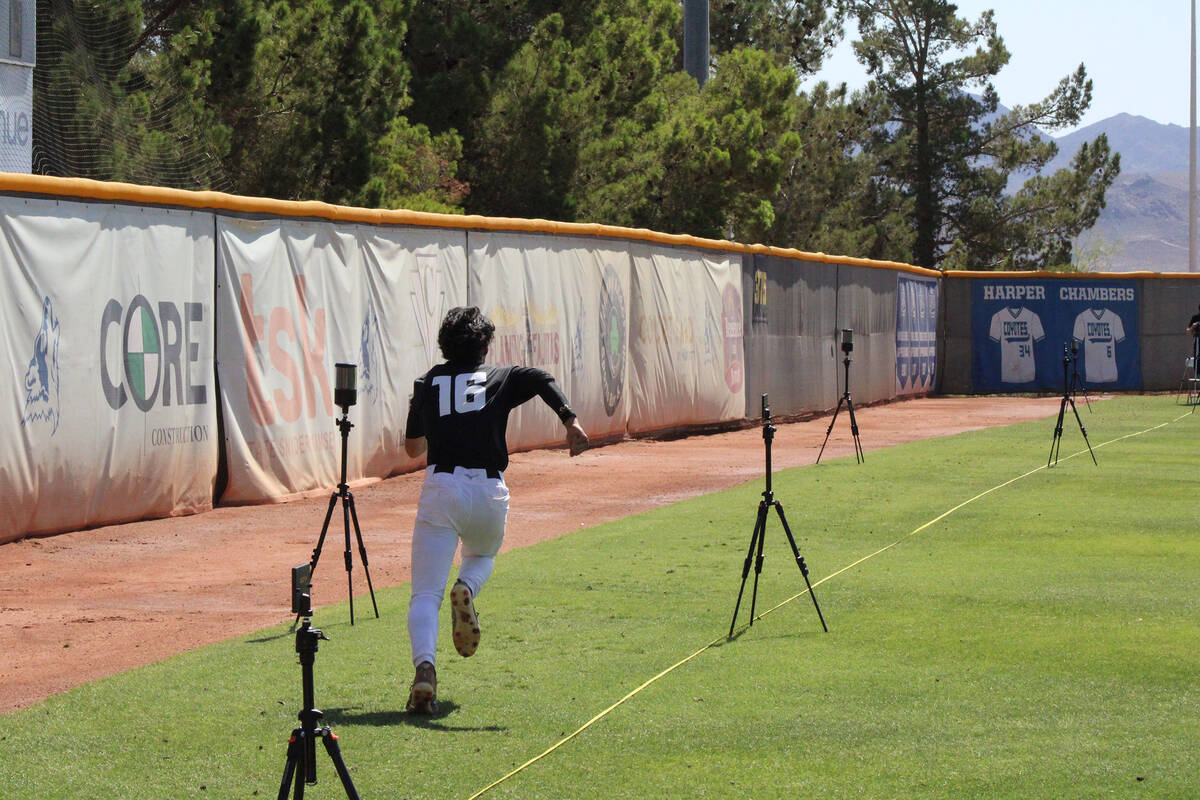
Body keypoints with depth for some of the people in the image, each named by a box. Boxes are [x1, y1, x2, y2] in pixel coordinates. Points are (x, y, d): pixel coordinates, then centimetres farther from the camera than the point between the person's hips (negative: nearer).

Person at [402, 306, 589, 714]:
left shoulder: (428, 382, 18)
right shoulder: (501, 377, 15)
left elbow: (412, 447, 27)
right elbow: (542, 379, -6)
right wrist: (570, 421, -17)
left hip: (440, 488, -1)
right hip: (489, 493, 1)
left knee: (425, 594, -2)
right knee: (482, 556, 33)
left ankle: (424, 665, -29)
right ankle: (466, 589, -3)